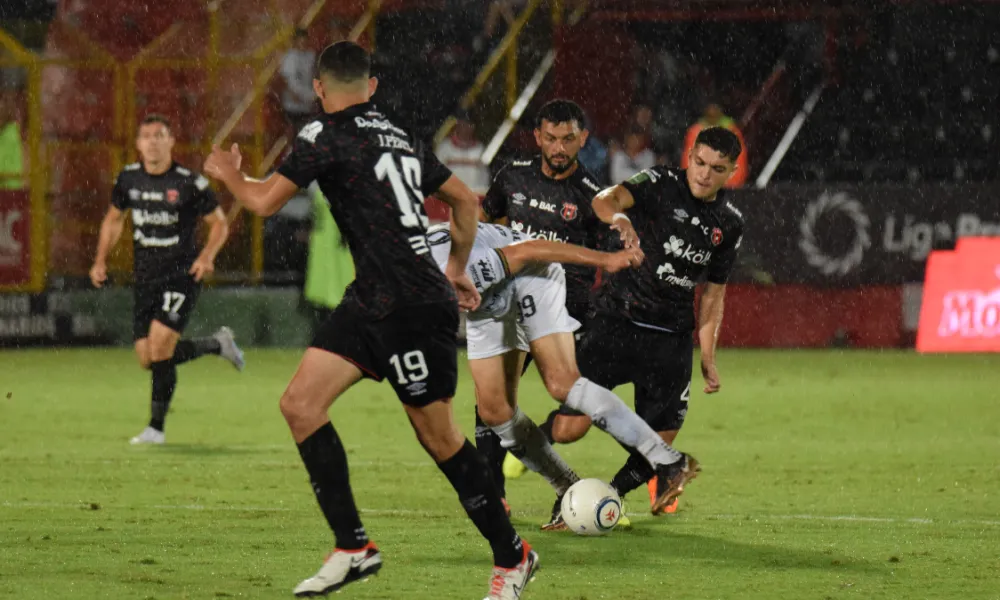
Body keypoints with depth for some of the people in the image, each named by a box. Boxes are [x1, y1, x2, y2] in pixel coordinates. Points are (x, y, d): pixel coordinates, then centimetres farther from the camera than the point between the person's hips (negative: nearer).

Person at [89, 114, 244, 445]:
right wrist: (100, 260, 11)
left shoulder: (189, 183, -9)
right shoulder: (128, 178, 4)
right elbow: (114, 219, 21)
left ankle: (156, 427, -7)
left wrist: (207, 256, -16)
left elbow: (219, 223, 1)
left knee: (160, 345, -19)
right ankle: (218, 344, 27)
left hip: (181, 273, -6)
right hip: (146, 278, 6)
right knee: (147, 358, 2)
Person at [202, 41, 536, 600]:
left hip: (413, 306, -8)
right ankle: (353, 547, 0)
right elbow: (466, 200, 23)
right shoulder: (399, 136, 16)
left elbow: (264, 200, -5)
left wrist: (229, 173, 16)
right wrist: (457, 268, 36)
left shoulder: (326, 134, -7)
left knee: (437, 434, 2)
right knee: (300, 403, 1)